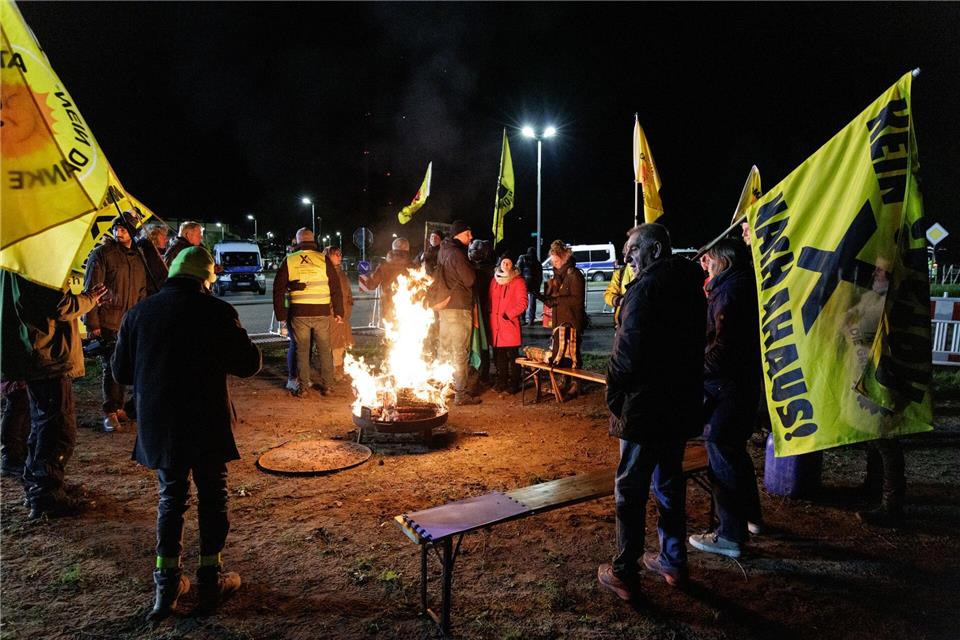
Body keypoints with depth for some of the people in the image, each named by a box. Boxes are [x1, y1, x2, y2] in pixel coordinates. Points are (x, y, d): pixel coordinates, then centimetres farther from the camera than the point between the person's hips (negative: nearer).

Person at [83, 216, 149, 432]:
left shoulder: (138, 257, 13)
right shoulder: (102, 253, -4)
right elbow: (91, 289, -7)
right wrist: (92, 323, -10)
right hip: (107, 321, -5)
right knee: (112, 366, -4)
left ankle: (119, 407, 22)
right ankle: (110, 412, 7)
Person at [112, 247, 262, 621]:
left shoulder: (139, 313, 1)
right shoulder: (216, 311, -11)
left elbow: (121, 372, 8)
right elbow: (248, 364, -7)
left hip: (158, 425, 4)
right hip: (206, 423, -3)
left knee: (171, 497, 18)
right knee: (212, 496, 11)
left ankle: (167, 584, 21)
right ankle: (210, 580, 19)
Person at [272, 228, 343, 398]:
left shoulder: (289, 261, 3)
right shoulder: (323, 259, -1)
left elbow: (278, 289, 5)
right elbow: (336, 288, 1)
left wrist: (281, 314, 12)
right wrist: (338, 311, 8)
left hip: (299, 313, 0)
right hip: (321, 312, 0)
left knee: (302, 350, 10)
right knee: (325, 350, 11)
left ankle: (302, 387, 14)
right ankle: (327, 385, 16)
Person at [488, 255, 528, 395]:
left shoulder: (518, 281, -1)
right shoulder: (494, 280, 15)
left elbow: (523, 303, -7)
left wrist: (509, 314, -14)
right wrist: (491, 314, 7)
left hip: (510, 323, -5)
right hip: (495, 324, 5)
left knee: (511, 355, -3)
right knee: (499, 355, 10)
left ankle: (513, 384, 4)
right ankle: (501, 382, 20)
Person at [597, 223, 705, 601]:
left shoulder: (646, 287, -17)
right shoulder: (691, 285, 9)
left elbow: (627, 352, -20)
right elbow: (696, 346, 15)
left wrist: (614, 397, -7)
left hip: (645, 407, -8)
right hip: (683, 404, 8)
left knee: (631, 489, 3)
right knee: (670, 483, 19)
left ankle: (624, 573, 12)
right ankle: (673, 561, 31)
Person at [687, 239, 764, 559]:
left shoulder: (730, 289, -17)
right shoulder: (746, 284, 14)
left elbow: (724, 345, -23)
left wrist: (698, 368, -17)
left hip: (725, 386, -10)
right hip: (745, 381, 10)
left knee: (721, 453, -3)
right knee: (734, 449, 23)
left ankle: (730, 536, 6)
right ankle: (750, 514, 38)